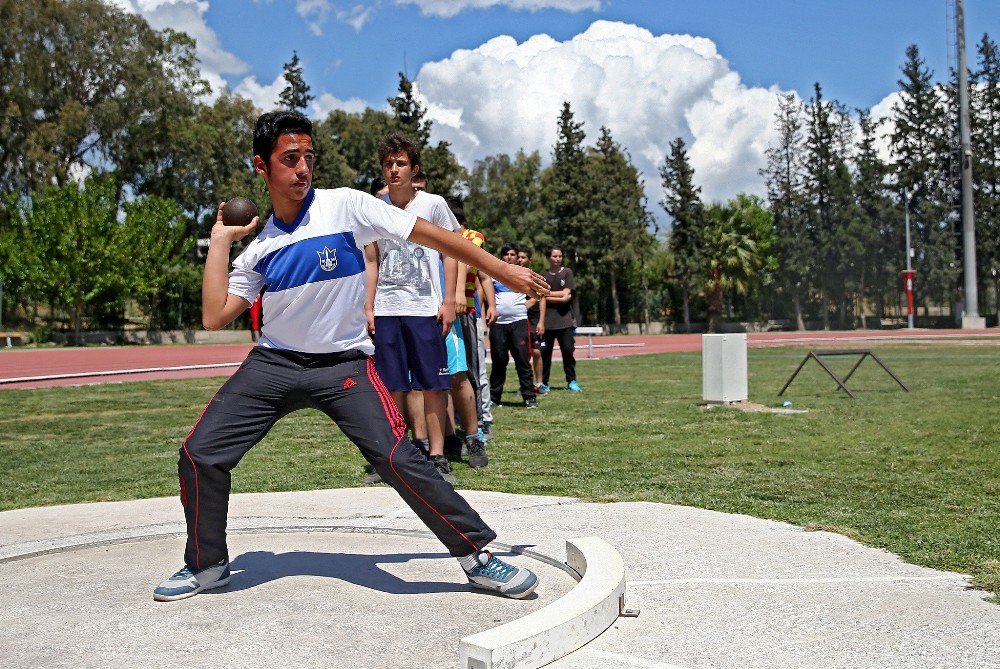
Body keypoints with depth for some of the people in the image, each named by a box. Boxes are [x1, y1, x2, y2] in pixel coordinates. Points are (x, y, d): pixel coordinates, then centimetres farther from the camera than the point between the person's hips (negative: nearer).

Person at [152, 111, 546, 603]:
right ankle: (206, 565, 18)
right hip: (274, 363, 4)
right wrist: (219, 240, 1)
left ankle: (479, 555, -6)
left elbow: (431, 236, -9)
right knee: (199, 453, -6)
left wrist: (505, 272, -10)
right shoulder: (258, 245, 3)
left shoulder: (346, 206, -8)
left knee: (395, 457, -23)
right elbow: (214, 317, -2)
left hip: (344, 364, -3)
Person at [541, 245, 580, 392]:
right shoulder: (543, 275, 7)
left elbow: (566, 293, -2)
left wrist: (548, 293, -1)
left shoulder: (567, 272, 8)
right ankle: (544, 382, 8)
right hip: (547, 320, 0)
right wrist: (561, 298, -9)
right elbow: (542, 298, -2)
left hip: (565, 319, 0)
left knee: (568, 350, -3)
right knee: (545, 351, 0)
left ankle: (571, 381, 7)